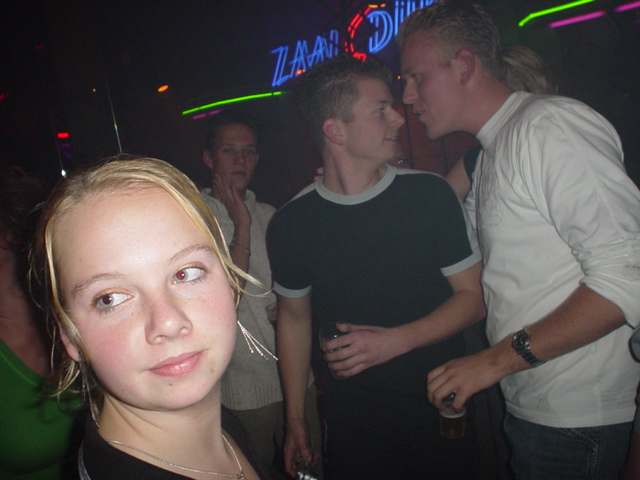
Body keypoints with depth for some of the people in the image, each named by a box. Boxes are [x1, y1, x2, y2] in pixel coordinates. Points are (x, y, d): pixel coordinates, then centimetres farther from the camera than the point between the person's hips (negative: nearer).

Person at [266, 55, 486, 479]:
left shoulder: (430, 195, -9)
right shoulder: (291, 224, -6)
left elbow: (473, 297, -5)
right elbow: (294, 318, 6)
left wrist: (395, 341, -19)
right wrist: (296, 418, 6)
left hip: (442, 417, 0)